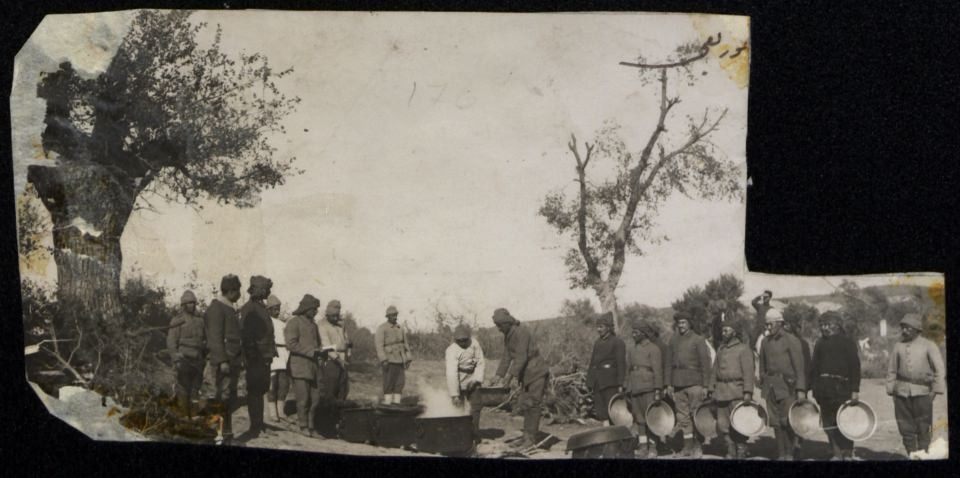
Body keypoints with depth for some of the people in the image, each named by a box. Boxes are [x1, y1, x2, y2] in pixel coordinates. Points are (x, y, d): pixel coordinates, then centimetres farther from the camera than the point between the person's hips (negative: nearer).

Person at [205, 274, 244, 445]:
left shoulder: (231, 309, 19)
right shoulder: (216, 308, -10)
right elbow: (215, 337, -16)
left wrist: (240, 359, 20)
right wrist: (222, 361, -21)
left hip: (233, 360, 9)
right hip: (222, 361, -9)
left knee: (230, 398, 11)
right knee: (222, 398, -9)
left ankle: (227, 432, 17)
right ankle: (218, 433, -7)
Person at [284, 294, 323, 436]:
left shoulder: (313, 324, 20)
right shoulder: (294, 322, -5)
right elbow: (291, 344, -15)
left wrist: (319, 351, 8)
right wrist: (310, 352, -17)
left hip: (313, 367, 7)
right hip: (299, 367, -7)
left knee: (315, 398, 3)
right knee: (303, 399, -5)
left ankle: (310, 425, 14)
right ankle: (303, 426, 6)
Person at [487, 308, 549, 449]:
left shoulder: (521, 333, -21)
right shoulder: (507, 336, 8)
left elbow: (521, 357, -25)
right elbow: (506, 357, 9)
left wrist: (510, 376, -27)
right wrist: (498, 376, 2)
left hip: (536, 372, -9)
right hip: (526, 374, 9)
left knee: (532, 405, -8)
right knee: (524, 405, 10)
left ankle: (531, 438, -4)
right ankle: (527, 436, 16)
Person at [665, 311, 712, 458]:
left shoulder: (698, 340, -1)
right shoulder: (673, 341, 12)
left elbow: (705, 363, -4)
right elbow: (669, 363, 14)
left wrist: (705, 385, -8)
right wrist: (669, 383, 9)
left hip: (694, 383, -4)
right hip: (678, 384, 4)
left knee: (696, 415, -3)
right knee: (683, 417, 4)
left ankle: (697, 446, 5)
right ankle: (687, 446, 10)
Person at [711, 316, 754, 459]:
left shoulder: (743, 348, -3)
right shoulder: (720, 349, 16)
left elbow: (748, 372, -9)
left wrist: (747, 392, -16)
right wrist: (712, 389, 14)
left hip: (737, 391, -6)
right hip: (721, 391, 6)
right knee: (722, 424, 6)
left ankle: (741, 451, 9)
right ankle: (731, 451, 19)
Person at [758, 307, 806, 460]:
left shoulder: (792, 341, -5)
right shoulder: (765, 342, 11)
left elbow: (799, 366, -7)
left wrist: (801, 389, -13)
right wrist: (762, 386, 14)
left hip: (787, 386, -5)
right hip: (771, 387, 5)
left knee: (788, 422, -5)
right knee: (776, 422, 6)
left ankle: (789, 454, 6)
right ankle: (780, 455, 13)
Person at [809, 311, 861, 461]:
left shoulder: (848, 343, 2)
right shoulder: (820, 344, 17)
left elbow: (855, 367, -4)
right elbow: (813, 367, 18)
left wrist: (855, 390, -11)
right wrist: (812, 386, 11)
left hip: (841, 388, -5)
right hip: (824, 389, 5)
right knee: (829, 423, 5)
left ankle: (848, 454, 6)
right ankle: (837, 454, 13)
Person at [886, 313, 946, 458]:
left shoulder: (929, 346, 2)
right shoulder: (898, 346, 10)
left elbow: (940, 369, 0)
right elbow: (892, 370, 14)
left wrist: (935, 389, -8)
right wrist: (891, 390, 8)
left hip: (922, 392, -3)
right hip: (902, 392, 3)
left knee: (923, 427, -1)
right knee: (905, 427, 4)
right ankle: (911, 455, 14)